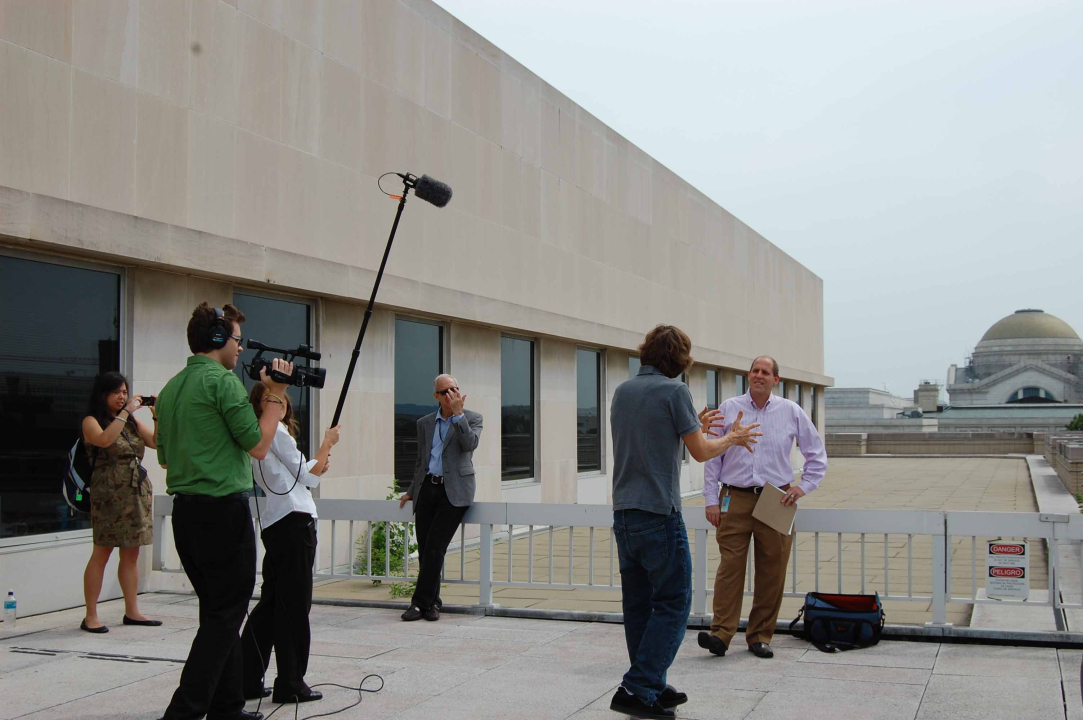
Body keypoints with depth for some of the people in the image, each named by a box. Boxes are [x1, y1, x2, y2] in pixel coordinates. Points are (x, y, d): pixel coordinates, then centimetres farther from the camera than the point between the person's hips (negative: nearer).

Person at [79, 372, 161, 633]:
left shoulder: (132, 422, 16)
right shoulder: (91, 421, 0)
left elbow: (157, 442, 10)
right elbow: (104, 440, -21)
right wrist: (126, 411, -19)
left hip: (138, 493, 6)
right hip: (109, 494, -6)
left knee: (132, 553, 9)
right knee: (102, 553, -5)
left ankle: (132, 611, 15)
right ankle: (91, 616, 0)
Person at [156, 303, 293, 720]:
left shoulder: (171, 387, 14)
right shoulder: (223, 380, -12)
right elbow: (258, 446, -11)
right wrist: (275, 395, -3)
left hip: (184, 510, 9)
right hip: (223, 509, -9)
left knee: (218, 611, 15)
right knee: (225, 614, -2)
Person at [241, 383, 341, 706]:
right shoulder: (276, 431, -8)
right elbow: (307, 478, -5)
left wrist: (318, 467, 12)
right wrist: (327, 443, 5)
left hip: (275, 524, 9)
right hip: (295, 521, -9)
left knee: (271, 602, 12)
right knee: (294, 605, -3)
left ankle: (247, 680, 13)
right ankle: (291, 684, 2)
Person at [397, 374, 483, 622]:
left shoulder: (471, 418, 6)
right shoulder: (425, 423, 16)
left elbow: (471, 444, -14)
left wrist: (458, 413, -14)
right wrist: (412, 491, 21)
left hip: (454, 491, -4)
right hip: (427, 489, 4)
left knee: (435, 547, -12)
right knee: (425, 548, 1)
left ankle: (421, 602, -6)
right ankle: (431, 602, 13)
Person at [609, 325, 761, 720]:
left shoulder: (623, 391, 11)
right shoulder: (673, 391, -10)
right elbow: (701, 452, -4)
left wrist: (696, 427, 28)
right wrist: (733, 438, 15)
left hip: (623, 513, 7)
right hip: (659, 514, -7)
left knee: (638, 603, 12)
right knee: (673, 602, 0)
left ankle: (651, 688, 19)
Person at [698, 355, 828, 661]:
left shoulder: (791, 412, 7)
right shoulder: (728, 409, 6)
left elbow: (817, 454, 15)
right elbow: (713, 457, 8)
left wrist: (804, 486, 3)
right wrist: (711, 499, 3)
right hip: (735, 498, -1)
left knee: (771, 572, 3)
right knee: (730, 566, -9)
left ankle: (761, 636, 12)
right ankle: (721, 633, -8)